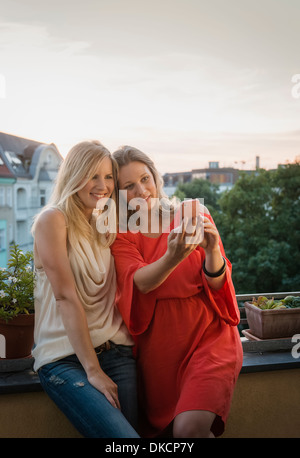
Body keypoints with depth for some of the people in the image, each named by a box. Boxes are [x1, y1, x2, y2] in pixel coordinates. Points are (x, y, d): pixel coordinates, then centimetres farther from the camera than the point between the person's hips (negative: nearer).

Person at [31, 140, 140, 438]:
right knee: (123, 436, -19)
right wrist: (93, 370, -15)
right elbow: (66, 297, -13)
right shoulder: (53, 220, -6)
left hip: (115, 351, 6)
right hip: (64, 357, -6)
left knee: (131, 427, -5)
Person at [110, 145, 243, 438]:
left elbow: (216, 284, -6)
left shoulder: (195, 217, -1)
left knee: (189, 427, -21)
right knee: (153, 431, 9)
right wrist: (172, 258, -39)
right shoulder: (121, 237, 0)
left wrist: (212, 250, -27)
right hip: (157, 346, 2)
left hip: (208, 336, -2)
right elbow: (139, 282, -19)